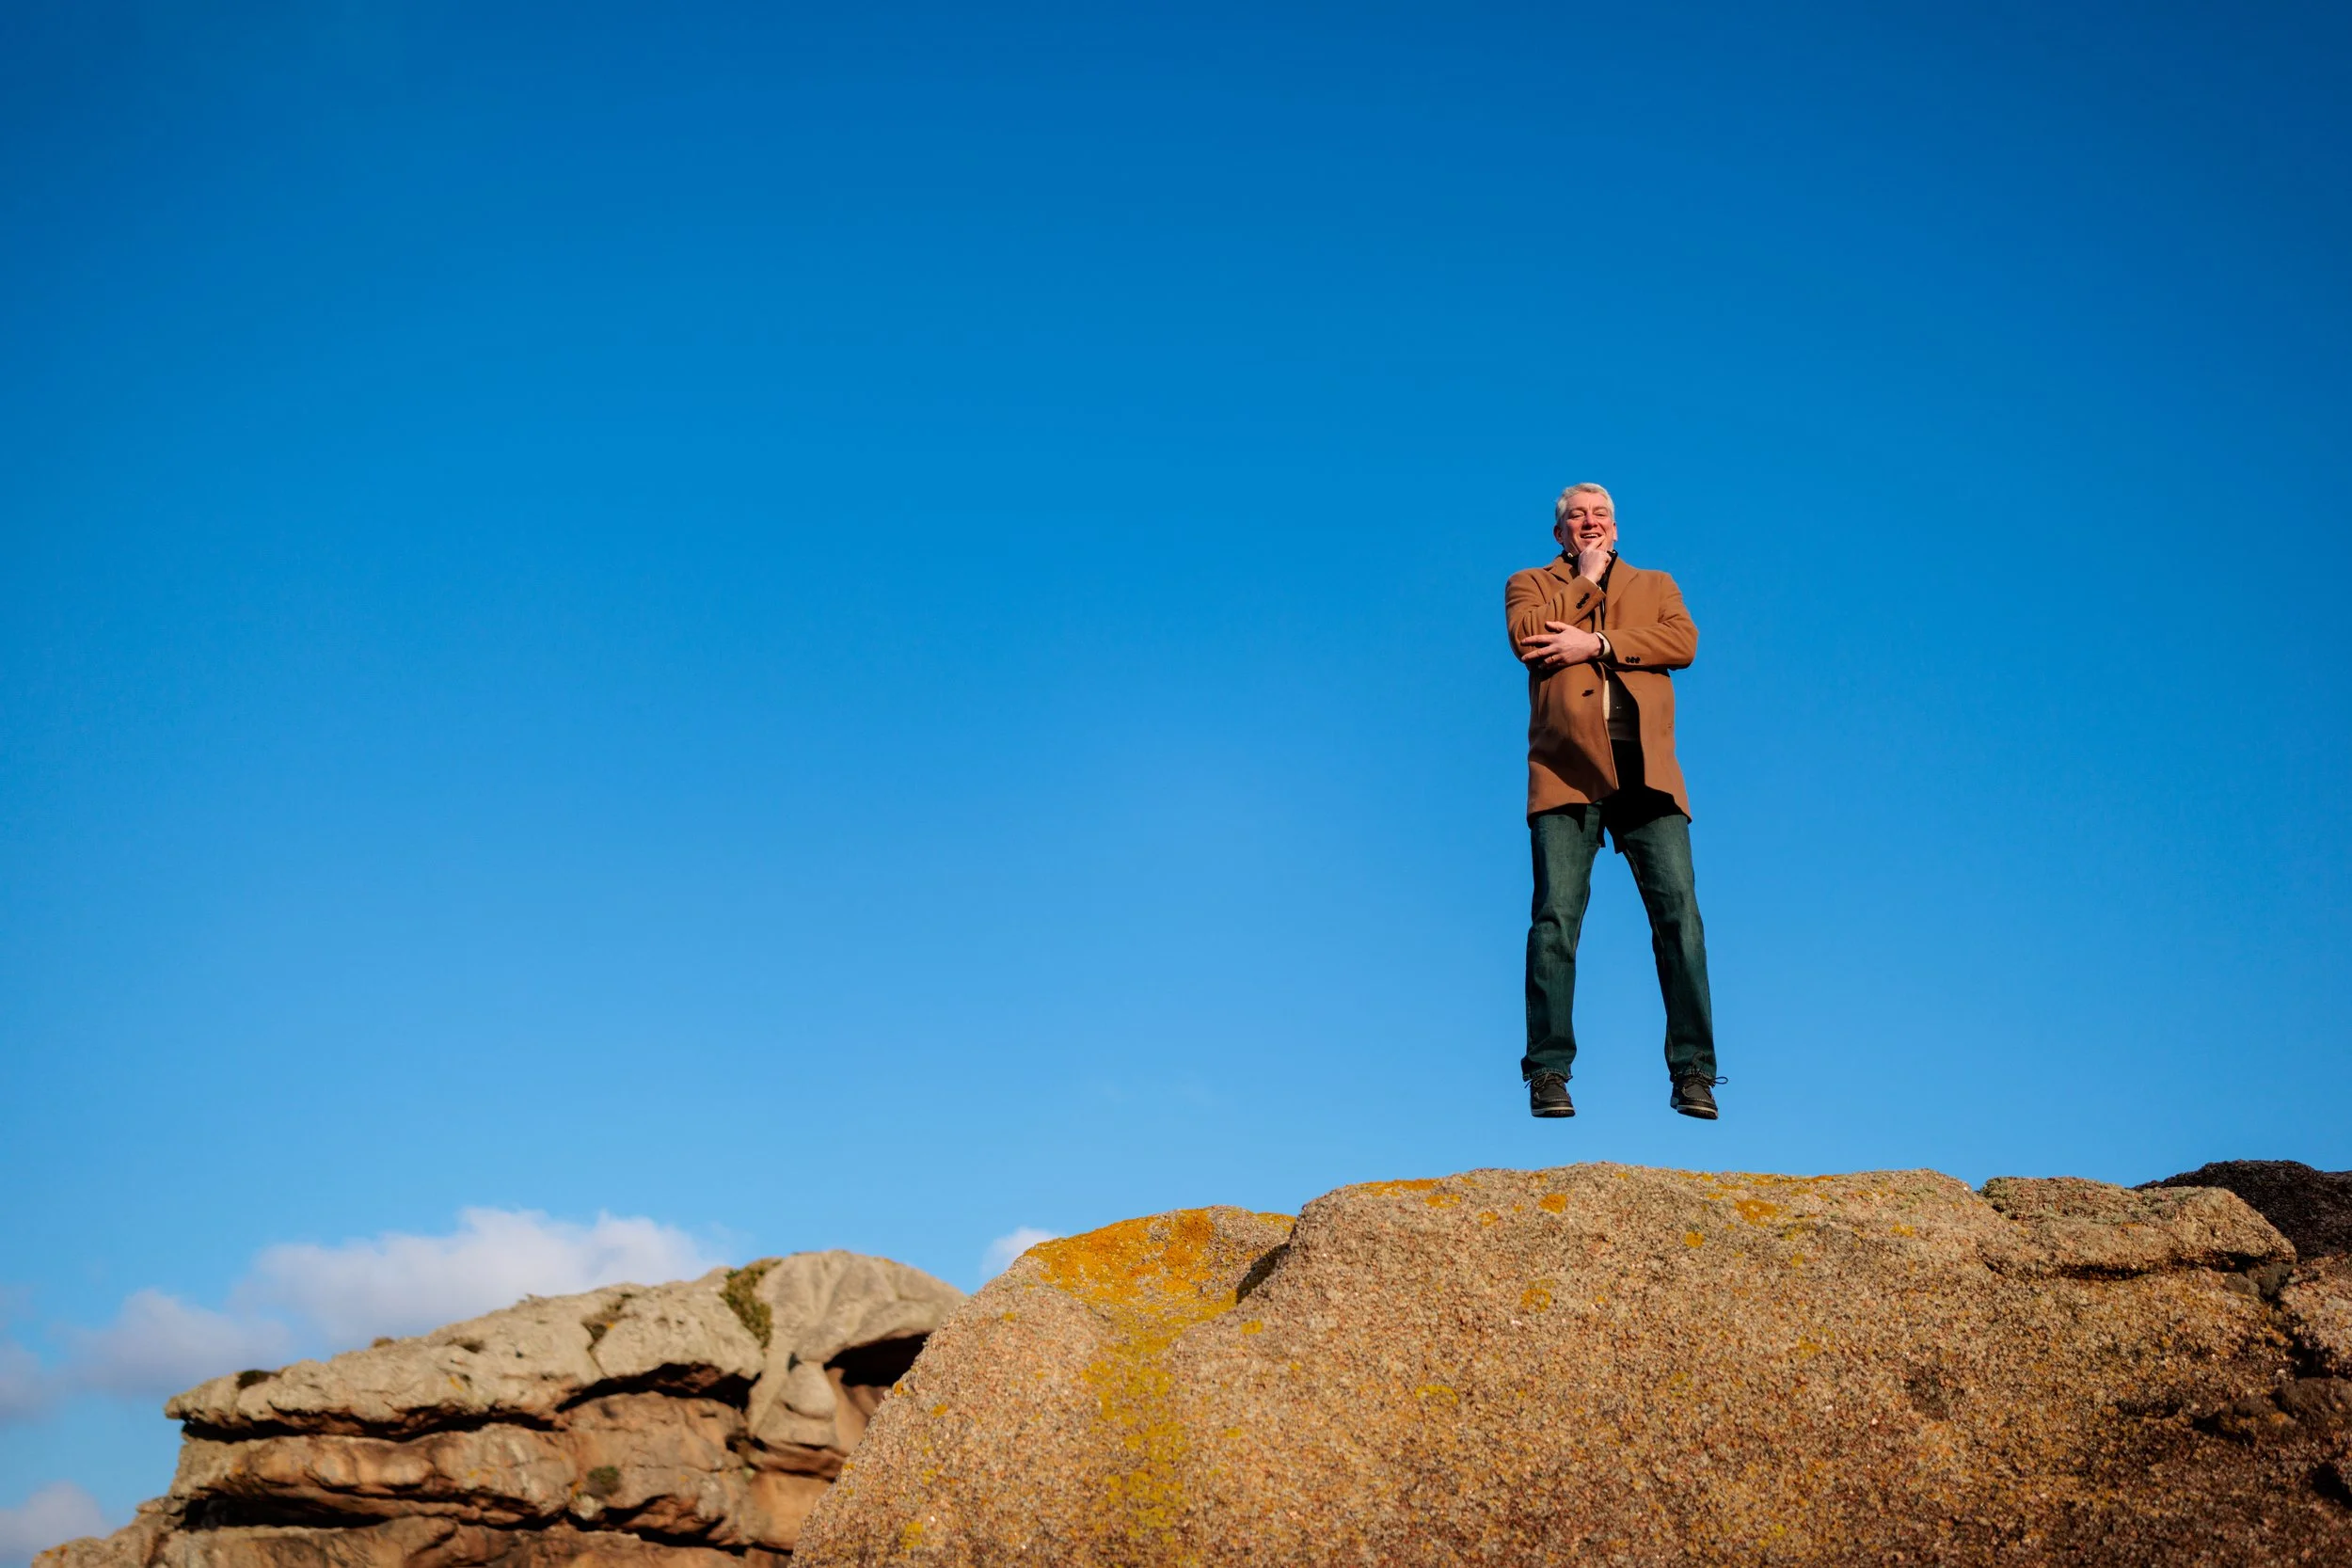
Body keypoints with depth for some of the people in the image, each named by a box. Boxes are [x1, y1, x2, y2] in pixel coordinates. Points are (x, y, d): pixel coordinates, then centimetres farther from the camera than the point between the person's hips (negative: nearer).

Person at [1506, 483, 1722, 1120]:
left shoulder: (1655, 584, 25)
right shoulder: (1530, 585, 20)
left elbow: (1683, 641, 3)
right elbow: (1526, 636, -3)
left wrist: (1596, 643, -7)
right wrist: (1587, 578, 6)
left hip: (1645, 770, 2)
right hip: (1568, 769, -1)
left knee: (1679, 912, -7)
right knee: (1557, 916, -9)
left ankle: (1692, 1070, -4)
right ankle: (1549, 1072, -6)